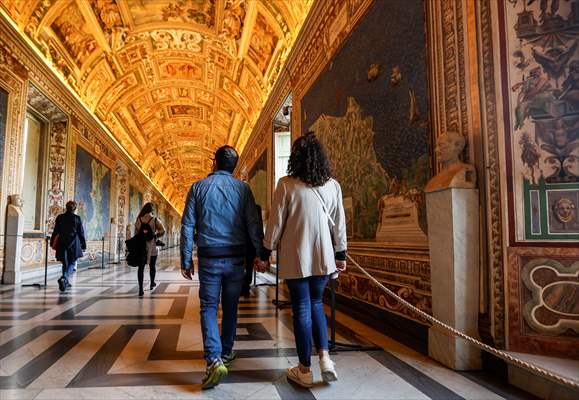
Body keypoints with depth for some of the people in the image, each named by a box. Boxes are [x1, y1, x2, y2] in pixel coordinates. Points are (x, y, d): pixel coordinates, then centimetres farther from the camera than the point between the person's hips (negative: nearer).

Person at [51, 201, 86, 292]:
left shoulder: (60, 217, 2)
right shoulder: (77, 218, -5)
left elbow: (55, 231, 6)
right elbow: (81, 233, -2)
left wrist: (52, 243, 16)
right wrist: (83, 245, 5)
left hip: (62, 244, 3)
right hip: (73, 244, -3)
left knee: (65, 263, 14)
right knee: (72, 263, 5)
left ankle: (66, 282, 20)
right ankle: (64, 278, -19)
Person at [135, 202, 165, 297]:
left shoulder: (138, 220, 1)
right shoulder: (155, 220, -7)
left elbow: (136, 233, 5)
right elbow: (162, 231, -9)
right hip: (151, 247, -1)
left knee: (140, 267, 4)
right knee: (152, 266, 17)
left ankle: (140, 289, -2)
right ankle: (152, 283, 35)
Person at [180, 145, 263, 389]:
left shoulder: (199, 187, 0)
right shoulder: (243, 189, 1)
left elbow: (187, 226, -1)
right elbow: (253, 226, -2)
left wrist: (186, 260, 5)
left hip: (209, 257, -1)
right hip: (236, 257, 1)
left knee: (209, 307, 4)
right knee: (230, 307, 15)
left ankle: (214, 360, -11)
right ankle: (226, 354, 28)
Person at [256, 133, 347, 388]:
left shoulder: (287, 184, -7)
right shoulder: (332, 185, 2)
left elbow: (276, 222, -6)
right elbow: (339, 223, 5)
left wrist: (265, 255, 2)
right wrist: (340, 254, 14)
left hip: (295, 257, -3)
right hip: (323, 256, 3)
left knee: (301, 309, 7)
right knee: (316, 303, 20)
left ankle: (305, 370, 17)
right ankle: (324, 357, 7)